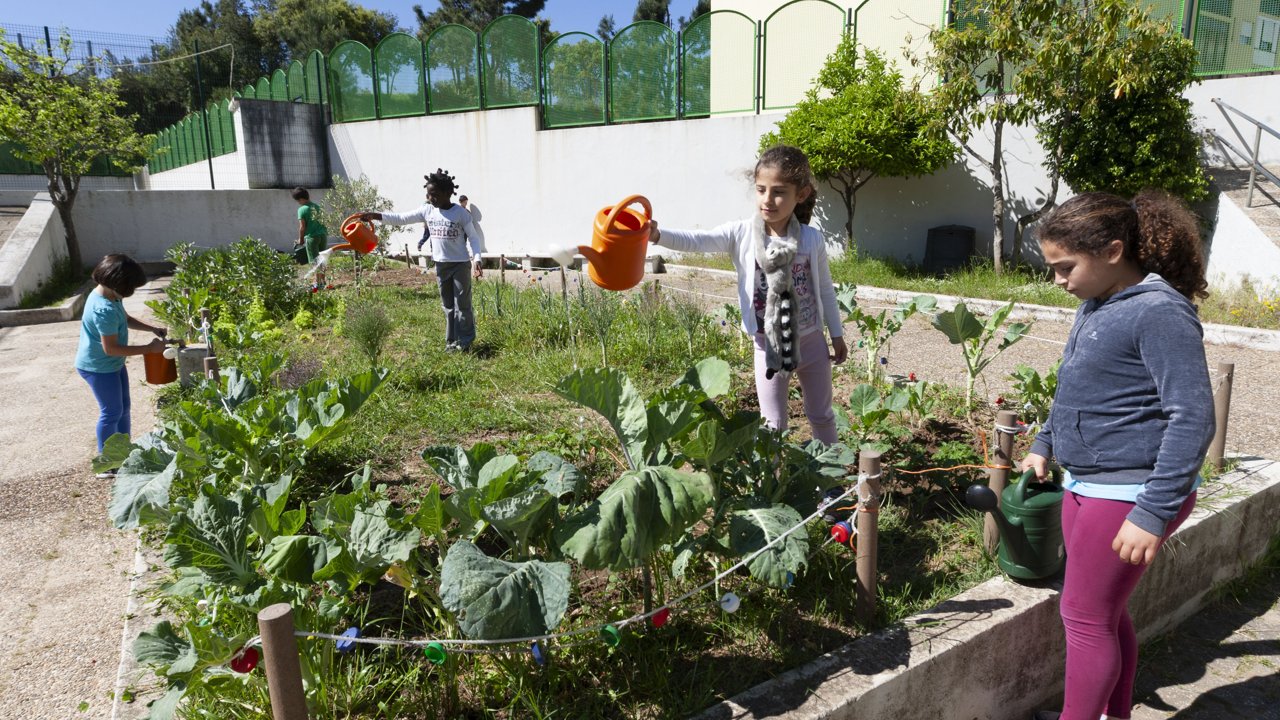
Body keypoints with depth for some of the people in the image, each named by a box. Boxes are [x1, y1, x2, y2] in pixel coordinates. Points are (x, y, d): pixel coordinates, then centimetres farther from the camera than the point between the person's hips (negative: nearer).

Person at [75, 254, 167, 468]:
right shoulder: (104, 310, -31)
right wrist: (149, 348, -25)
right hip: (99, 368, -10)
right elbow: (111, 348, -29)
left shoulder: (110, 296, -1)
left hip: (112, 364, 10)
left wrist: (152, 328, 3)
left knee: (123, 408, 18)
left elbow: (125, 319, 18)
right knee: (112, 413, 1)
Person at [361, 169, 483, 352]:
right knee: (448, 305, 13)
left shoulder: (461, 213, -12)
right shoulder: (427, 210, 1)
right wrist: (375, 215, -8)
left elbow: (473, 237, -9)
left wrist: (476, 259, -22)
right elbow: (401, 218, 1)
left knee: (462, 304, 0)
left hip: (460, 263, -5)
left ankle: (464, 341, 9)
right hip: (441, 264, 6)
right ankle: (451, 340, 21)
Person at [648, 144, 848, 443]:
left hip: (811, 341, 2)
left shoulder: (812, 239, -9)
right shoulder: (741, 234, -13)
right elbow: (695, 241, -28)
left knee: (821, 415, 20)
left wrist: (837, 334, 8)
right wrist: (657, 235, -46)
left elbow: (825, 289, 2)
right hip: (769, 346, -1)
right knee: (774, 425, 10)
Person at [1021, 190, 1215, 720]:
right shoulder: (1096, 305, 9)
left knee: (1085, 615, 2)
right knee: (1106, 611, 19)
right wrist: (1043, 446, 17)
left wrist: (1152, 515, -25)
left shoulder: (1159, 312, -19)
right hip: (1086, 485, 8)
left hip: (1129, 493, -8)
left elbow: (1192, 419, -23)